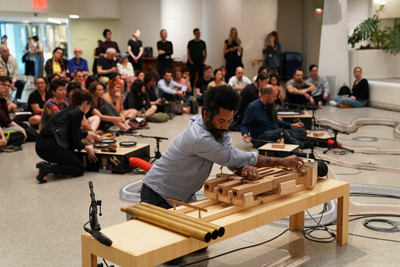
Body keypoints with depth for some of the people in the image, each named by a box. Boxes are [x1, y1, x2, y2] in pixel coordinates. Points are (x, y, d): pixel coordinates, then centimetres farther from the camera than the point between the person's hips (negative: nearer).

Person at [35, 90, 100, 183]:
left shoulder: (71, 109, 20)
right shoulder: (77, 112, -6)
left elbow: (74, 131, 39)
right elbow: (74, 139, -8)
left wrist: (87, 134, 54)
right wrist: (87, 148, 7)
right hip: (50, 147, -9)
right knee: (80, 169, 0)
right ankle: (48, 167, -18)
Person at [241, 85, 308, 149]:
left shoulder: (271, 104, 12)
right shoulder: (253, 107, -10)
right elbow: (244, 125, -6)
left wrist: (290, 125, 20)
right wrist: (245, 134, -28)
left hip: (276, 134, 8)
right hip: (260, 139, -8)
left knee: (302, 131, -6)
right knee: (281, 131, -36)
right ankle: (301, 145, -22)